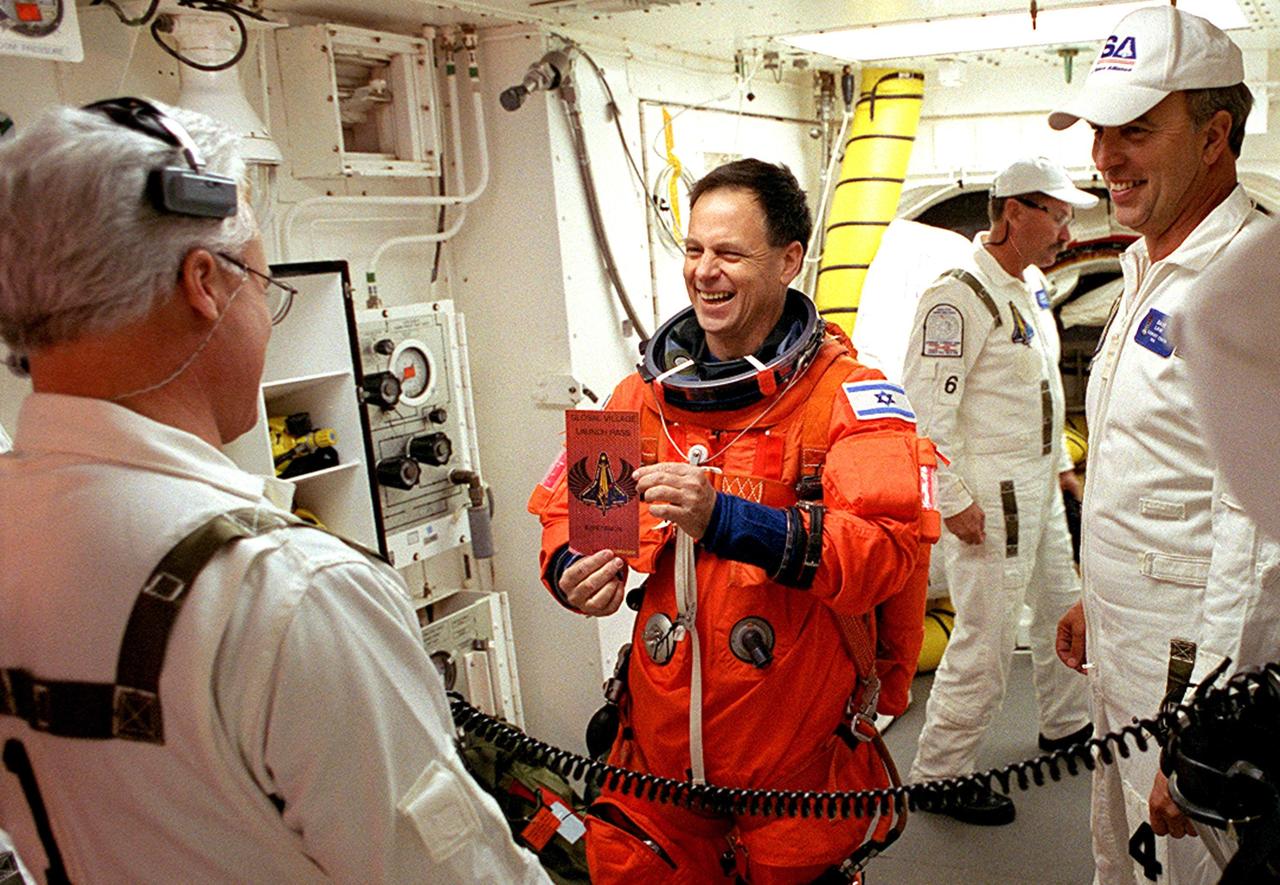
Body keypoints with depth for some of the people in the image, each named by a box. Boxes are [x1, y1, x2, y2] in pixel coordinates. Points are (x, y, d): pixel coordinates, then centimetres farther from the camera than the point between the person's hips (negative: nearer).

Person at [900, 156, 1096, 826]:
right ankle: (940, 773, 12)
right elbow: (924, 407, -23)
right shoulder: (958, 296, -20)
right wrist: (953, 501, -21)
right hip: (987, 497, -10)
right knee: (986, 638, -4)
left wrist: (1060, 462, 22)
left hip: (1038, 487, 10)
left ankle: (1067, 725, 46)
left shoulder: (1032, 284, 11)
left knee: (1060, 607, 23)